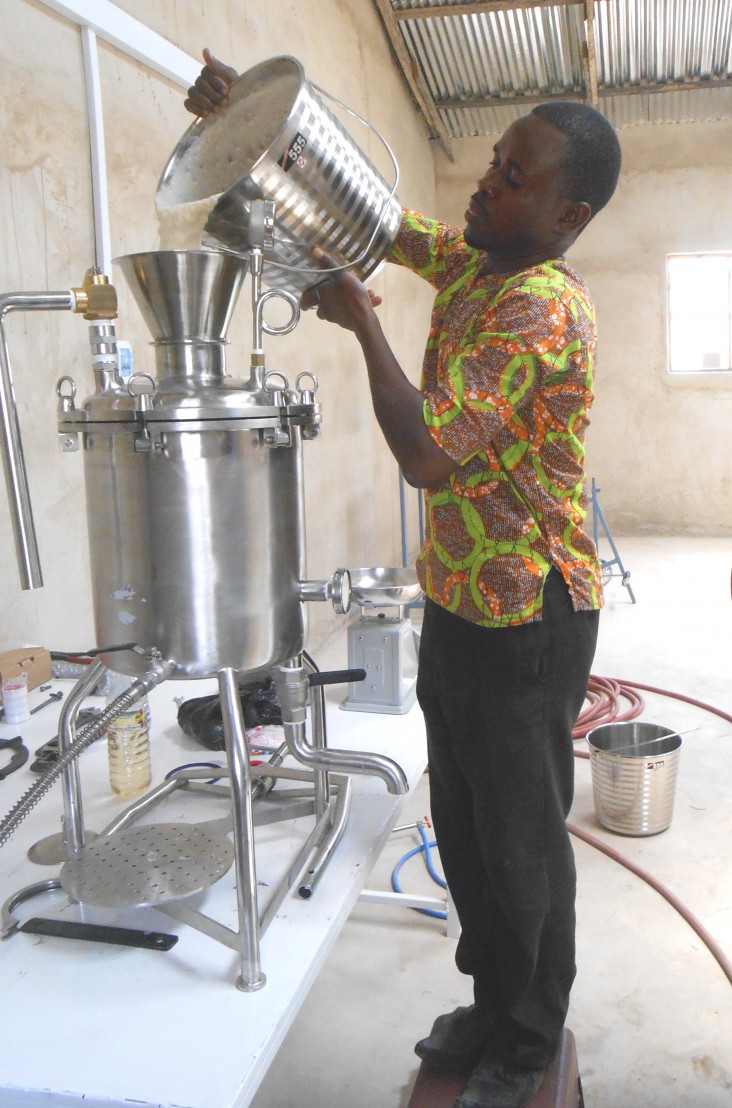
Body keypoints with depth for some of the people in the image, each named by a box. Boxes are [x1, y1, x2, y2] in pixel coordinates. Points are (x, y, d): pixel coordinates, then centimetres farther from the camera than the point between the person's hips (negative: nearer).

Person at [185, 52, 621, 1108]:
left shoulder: (542, 307, -22)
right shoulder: (471, 260, 7)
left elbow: (426, 453, -28)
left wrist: (362, 319, -16)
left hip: (527, 620, -9)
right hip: (458, 601, 9)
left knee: (521, 841, 8)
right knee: (464, 825, 20)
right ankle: (493, 1006, 41)